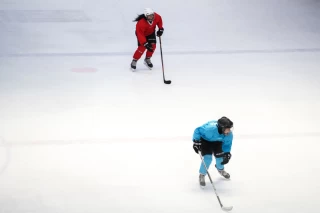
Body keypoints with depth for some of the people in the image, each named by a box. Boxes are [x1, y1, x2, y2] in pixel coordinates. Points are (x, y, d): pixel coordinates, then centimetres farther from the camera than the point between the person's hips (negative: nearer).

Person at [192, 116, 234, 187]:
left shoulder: (229, 134, -28)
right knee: (207, 158, -17)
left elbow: (227, 144, -9)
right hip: (205, 139, -5)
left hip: (217, 141, 5)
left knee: (219, 155, -1)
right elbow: (198, 130, -30)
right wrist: (196, 142, -31)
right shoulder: (210, 129, -45)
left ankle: (221, 169, 35)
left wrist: (227, 153, -22)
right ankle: (202, 175, 6)